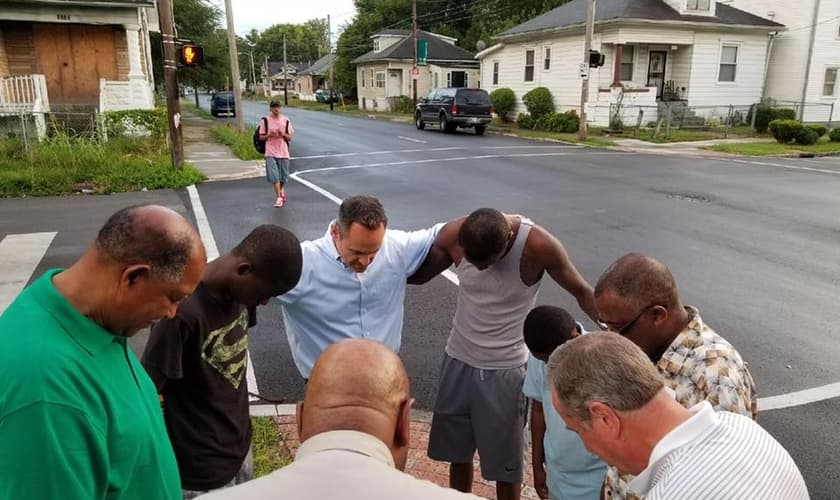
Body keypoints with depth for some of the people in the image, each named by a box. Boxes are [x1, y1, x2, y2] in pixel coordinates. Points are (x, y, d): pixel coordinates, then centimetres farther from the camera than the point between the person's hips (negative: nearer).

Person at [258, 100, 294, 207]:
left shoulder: (286, 120, 5)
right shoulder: (265, 121, 1)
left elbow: (290, 137, 7)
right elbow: (261, 137, 4)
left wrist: (283, 134, -13)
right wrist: (269, 135, -14)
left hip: (284, 152, 2)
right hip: (270, 153, -2)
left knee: (284, 176, 11)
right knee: (274, 176, -10)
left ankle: (281, 190, 40)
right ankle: (279, 198, -5)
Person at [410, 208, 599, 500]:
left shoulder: (538, 245, -23)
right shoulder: (453, 235, -15)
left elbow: (582, 292, -8)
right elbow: (418, 274, 0)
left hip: (505, 370, -3)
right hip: (459, 361, 3)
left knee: (505, 462, 9)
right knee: (457, 451, 18)